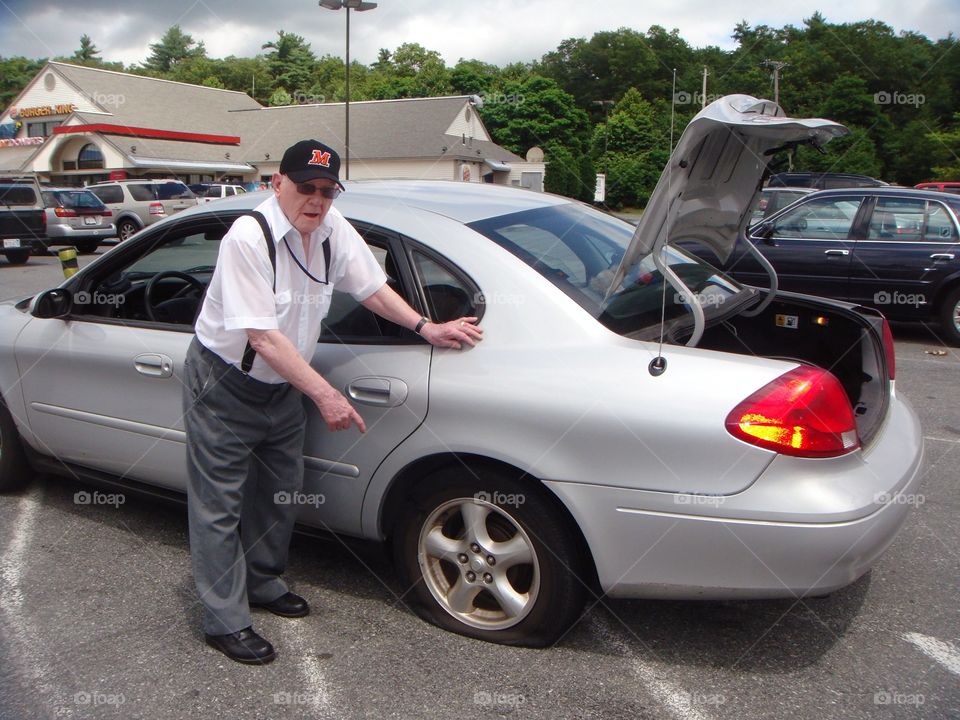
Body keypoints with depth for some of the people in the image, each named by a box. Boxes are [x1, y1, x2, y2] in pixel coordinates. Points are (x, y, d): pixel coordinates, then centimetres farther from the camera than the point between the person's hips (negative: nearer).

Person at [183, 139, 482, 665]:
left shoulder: (332, 229, -7)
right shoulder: (248, 237, -27)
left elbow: (370, 286, 6)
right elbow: (263, 338, -30)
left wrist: (426, 328, -2)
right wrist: (325, 395, -31)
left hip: (281, 385, 7)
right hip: (223, 384, -7)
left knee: (280, 493, 18)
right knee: (219, 505, 1)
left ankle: (263, 584, 39)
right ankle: (225, 622, 15)